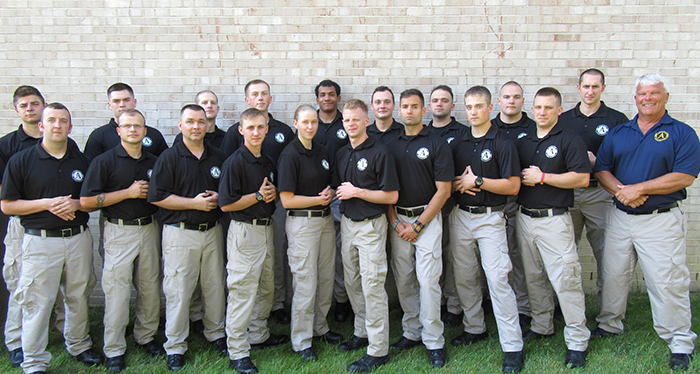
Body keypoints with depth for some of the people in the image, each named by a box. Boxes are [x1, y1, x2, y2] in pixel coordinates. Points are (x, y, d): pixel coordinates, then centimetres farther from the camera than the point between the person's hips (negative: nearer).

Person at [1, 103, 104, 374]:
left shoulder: (81, 161, 7)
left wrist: (76, 204, -9)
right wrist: (47, 203, -14)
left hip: (78, 239, 3)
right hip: (40, 241, -3)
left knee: (78, 296, 13)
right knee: (37, 302, 0)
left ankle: (79, 345, 32)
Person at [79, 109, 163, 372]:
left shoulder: (153, 162, 9)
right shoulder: (105, 161, -5)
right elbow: (86, 201, -11)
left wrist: (150, 193, -1)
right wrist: (128, 193, -14)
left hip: (148, 229, 4)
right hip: (119, 231, -4)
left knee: (150, 288, 10)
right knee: (117, 290, -1)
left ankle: (146, 336, 28)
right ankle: (114, 350, 12)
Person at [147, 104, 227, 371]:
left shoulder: (217, 157, 10)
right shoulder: (169, 158, -4)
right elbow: (157, 196, -10)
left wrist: (218, 198, -5)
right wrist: (194, 203, -15)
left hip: (212, 231, 4)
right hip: (180, 232, -4)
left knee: (215, 286, 12)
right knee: (178, 291, 0)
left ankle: (216, 334, 30)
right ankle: (175, 346, 13)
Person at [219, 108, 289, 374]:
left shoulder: (268, 162, 10)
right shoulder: (235, 162, -13)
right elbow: (226, 204, -17)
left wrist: (273, 193, -1)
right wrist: (258, 195, -15)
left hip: (266, 229, 8)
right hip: (245, 232, -8)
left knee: (266, 287, 18)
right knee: (243, 291, -4)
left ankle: (259, 335, 35)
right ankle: (237, 352, 7)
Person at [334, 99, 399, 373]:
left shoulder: (380, 153, -11)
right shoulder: (341, 154, 10)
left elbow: (391, 196, -14)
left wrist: (357, 192, -16)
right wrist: (341, 192, 1)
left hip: (371, 225, -7)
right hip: (347, 223, 7)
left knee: (372, 286, -5)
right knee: (353, 283, 15)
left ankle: (378, 350, 4)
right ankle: (362, 332, 32)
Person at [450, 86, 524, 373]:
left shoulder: (503, 143, -5)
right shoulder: (458, 144, 11)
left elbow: (513, 186, -10)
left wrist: (477, 181, -15)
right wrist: (458, 184, -7)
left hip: (490, 218, -5)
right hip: (460, 217, 5)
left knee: (497, 279, -9)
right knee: (464, 278, 12)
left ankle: (513, 346, -2)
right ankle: (474, 328, 30)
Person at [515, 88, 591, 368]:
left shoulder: (569, 140, -4)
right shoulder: (523, 142, 13)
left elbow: (582, 178, -14)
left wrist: (542, 177, -15)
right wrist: (521, 178, -1)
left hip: (554, 219, -6)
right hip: (524, 217, 6)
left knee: (565, 279, -7)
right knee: (534, 277, 14)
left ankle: (578, 340, 3)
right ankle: (541, 327, 29)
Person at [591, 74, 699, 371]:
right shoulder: (617, 133, 10)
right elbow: (601, 170, 6)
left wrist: (637, 188, -16)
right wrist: (620, 190, -13)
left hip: (661, 220, -4)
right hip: (619, 217, 4)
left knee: (667, 282, -1)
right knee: (613, 275, 14)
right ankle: (610, 324, 33)